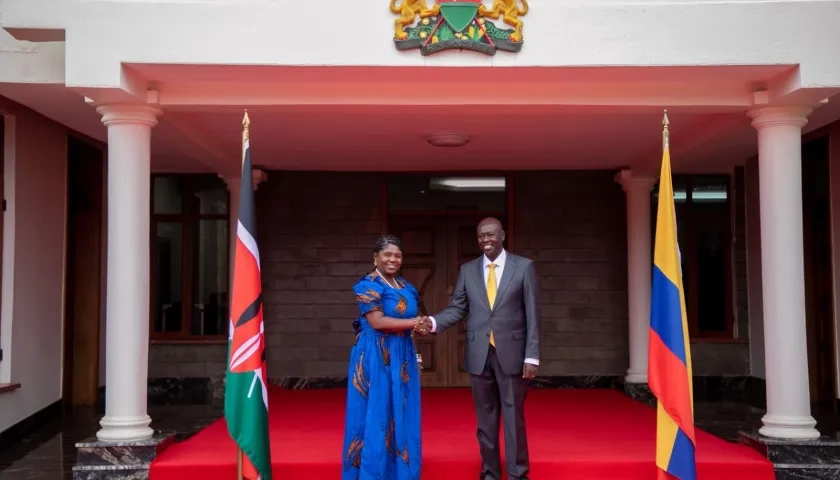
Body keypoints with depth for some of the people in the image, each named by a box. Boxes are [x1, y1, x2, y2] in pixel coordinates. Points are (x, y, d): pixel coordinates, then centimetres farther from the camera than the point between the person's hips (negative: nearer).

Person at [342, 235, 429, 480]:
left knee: (402, 414, 11)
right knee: (376, 415, -1)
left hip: (403, 358, 7)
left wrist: (421, 326, 0)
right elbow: (377, 322, -19)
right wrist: (413, 323, -15)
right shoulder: (368, 285, -10)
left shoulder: (406, 287, 13)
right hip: (376, 358, -7)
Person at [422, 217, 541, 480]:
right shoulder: (467, 270, 7)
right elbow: (458, 308, 6)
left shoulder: (524, 266, -1)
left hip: (511, 353, -2)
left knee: (514, 417, 3)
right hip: (479, 354, 3)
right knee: (485, 418, 10)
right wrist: (434, 321, -15)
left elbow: (532, 314, -3)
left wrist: (532, 356, -8)